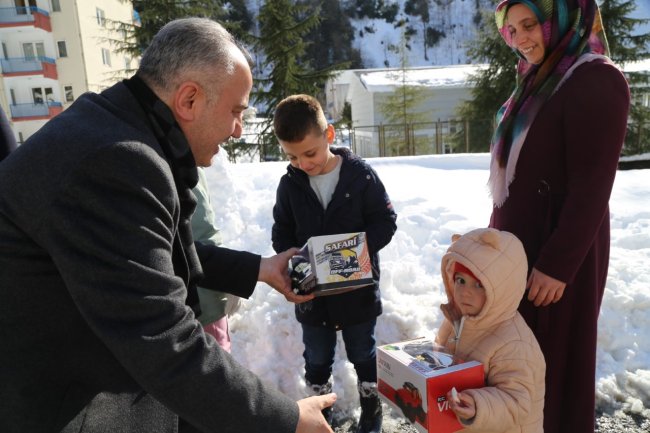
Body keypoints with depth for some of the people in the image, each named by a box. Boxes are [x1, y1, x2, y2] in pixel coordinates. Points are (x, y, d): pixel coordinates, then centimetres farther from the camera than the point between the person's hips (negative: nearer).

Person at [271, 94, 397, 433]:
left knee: (363, 355, 18)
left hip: (358, 287, -2)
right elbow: (281, 233, 3)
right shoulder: (290, 183, -5)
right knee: (317, 360, 18)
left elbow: (385, 222, -9)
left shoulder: (360, 173, -13)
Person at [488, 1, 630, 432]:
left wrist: (559, 265, -20)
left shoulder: (596, 81, -14)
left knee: (553, 357, 6)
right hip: (518, 244, 9)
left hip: (557, 250, -8)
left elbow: (592, 186, -19)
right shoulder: (539, 81, 13)